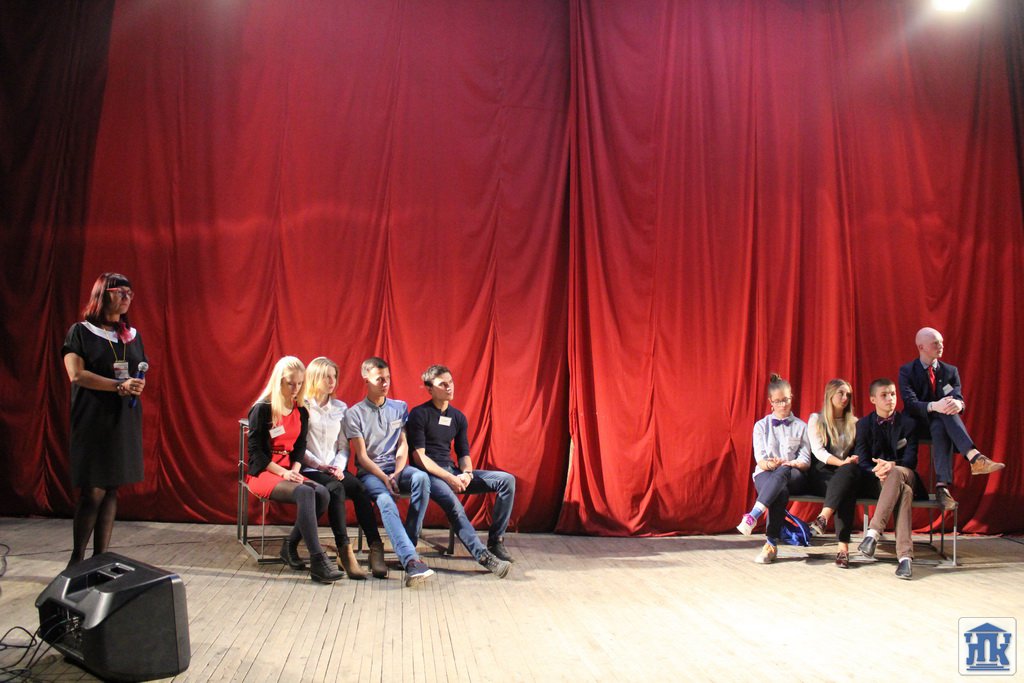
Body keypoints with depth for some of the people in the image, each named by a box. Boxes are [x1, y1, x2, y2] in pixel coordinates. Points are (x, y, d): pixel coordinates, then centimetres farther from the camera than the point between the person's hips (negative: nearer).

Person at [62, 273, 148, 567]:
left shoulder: (133, 335, 14)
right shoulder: (80, 332, -1)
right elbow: (76, 374, -11)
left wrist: (139, 386, -6)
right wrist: (120, 386, -19)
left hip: (125, 420, 5)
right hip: (93, 419, -5)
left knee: (111, 490, 6)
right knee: (93, 492, -6)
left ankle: (101, 558, 12)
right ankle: (76, 558, 9)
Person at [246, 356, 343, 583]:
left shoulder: (301, 412, 10)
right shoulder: (262, 409, -7)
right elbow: (255, 450, -10)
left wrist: (295, 471, -7)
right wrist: (283, 472, -17)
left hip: (288, 470, 6)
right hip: (262, 472, -6)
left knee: (322, 492, -24)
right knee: (305, 493, -33)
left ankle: (290, 546, -7)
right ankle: (317, 562, -35)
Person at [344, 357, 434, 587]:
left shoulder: (400, 408, 14)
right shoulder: (355, 413, 3)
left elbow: (403, 446, 8)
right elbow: (362, 456, -3)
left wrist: (397, 473, -11)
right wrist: (384, 477, -18)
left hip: (396, 468, 3)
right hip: (370, 472, -3)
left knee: (421, 478, -32)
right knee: (386, 501, -35)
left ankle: (407, 545, -27)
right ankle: (411, 560, -47)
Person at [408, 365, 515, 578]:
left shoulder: (458, 417, 14)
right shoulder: (419, 414, -5)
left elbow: (464, 454, 14)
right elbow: (419, 456, -12)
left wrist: (466, 473, -10)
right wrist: (449, 478, -20)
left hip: (452, 471, 7)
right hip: (427, 473, -7)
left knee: (507, 480, -8)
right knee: (451, 500, -39)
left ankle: (496, 540, -7)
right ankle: (483, 556, -38)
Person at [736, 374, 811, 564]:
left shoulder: (801, 427, 16)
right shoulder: (761, 426, 14)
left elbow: (806, 460, 6)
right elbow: (760, 459, 1)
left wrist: (793, 463, -19)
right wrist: (769, 464, -24)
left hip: (794, 477, 0)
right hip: (766, 475, 0)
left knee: (783, 471, -40)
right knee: (781, 492, -39)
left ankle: (753, 515, -52)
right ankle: (772, 543, -41)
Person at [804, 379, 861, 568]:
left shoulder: (854, 423, 21)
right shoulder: (816, 419, 10)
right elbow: (818, 450, -4)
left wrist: (850, 464, -10)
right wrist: (842, 462, -20)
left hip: (846, 474, 2)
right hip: (821, 475, -2)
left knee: (849, 471, -38)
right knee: (847, 490, -36)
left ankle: (823, 517, -53)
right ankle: (843, 547, -47)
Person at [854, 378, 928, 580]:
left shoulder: (907, 423, 9)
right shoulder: (864, 424, 8)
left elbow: (911, 460, -2)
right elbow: (862, 462, -1)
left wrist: (892, 465, -24)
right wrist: (877, 471, -24)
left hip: (903, 475, 1)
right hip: (874, 481, 0)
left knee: (896, 473, -39)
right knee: (904, 491, -37)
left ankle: (873, 532, -47)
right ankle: (905, 555, -46)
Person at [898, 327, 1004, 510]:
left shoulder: (951, 371, 10)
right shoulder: (907, 371, -1)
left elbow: (958, 397, -7)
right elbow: (910, 403, -16)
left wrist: (957, 403, -35)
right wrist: (934, 406, -38)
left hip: (941, 423, 2)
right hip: (919, 425, -2)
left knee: (940, 427, -37)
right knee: (940, 425, -37)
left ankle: (942, 485, -52)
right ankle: (974, 457, -55)